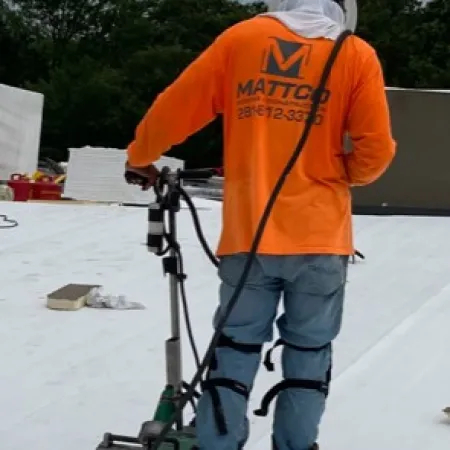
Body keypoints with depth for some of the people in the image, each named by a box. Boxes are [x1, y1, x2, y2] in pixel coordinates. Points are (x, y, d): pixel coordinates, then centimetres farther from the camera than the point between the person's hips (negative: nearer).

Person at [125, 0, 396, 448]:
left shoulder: (240, 37, 3)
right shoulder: (356, 54, -1)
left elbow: (174, 107, 6)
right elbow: (376, 150, -4)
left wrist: (140, 157, 24)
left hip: (248, 234, 1)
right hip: (321, 237, -1)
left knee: (236, 349, 11)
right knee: (309, 353, 12)